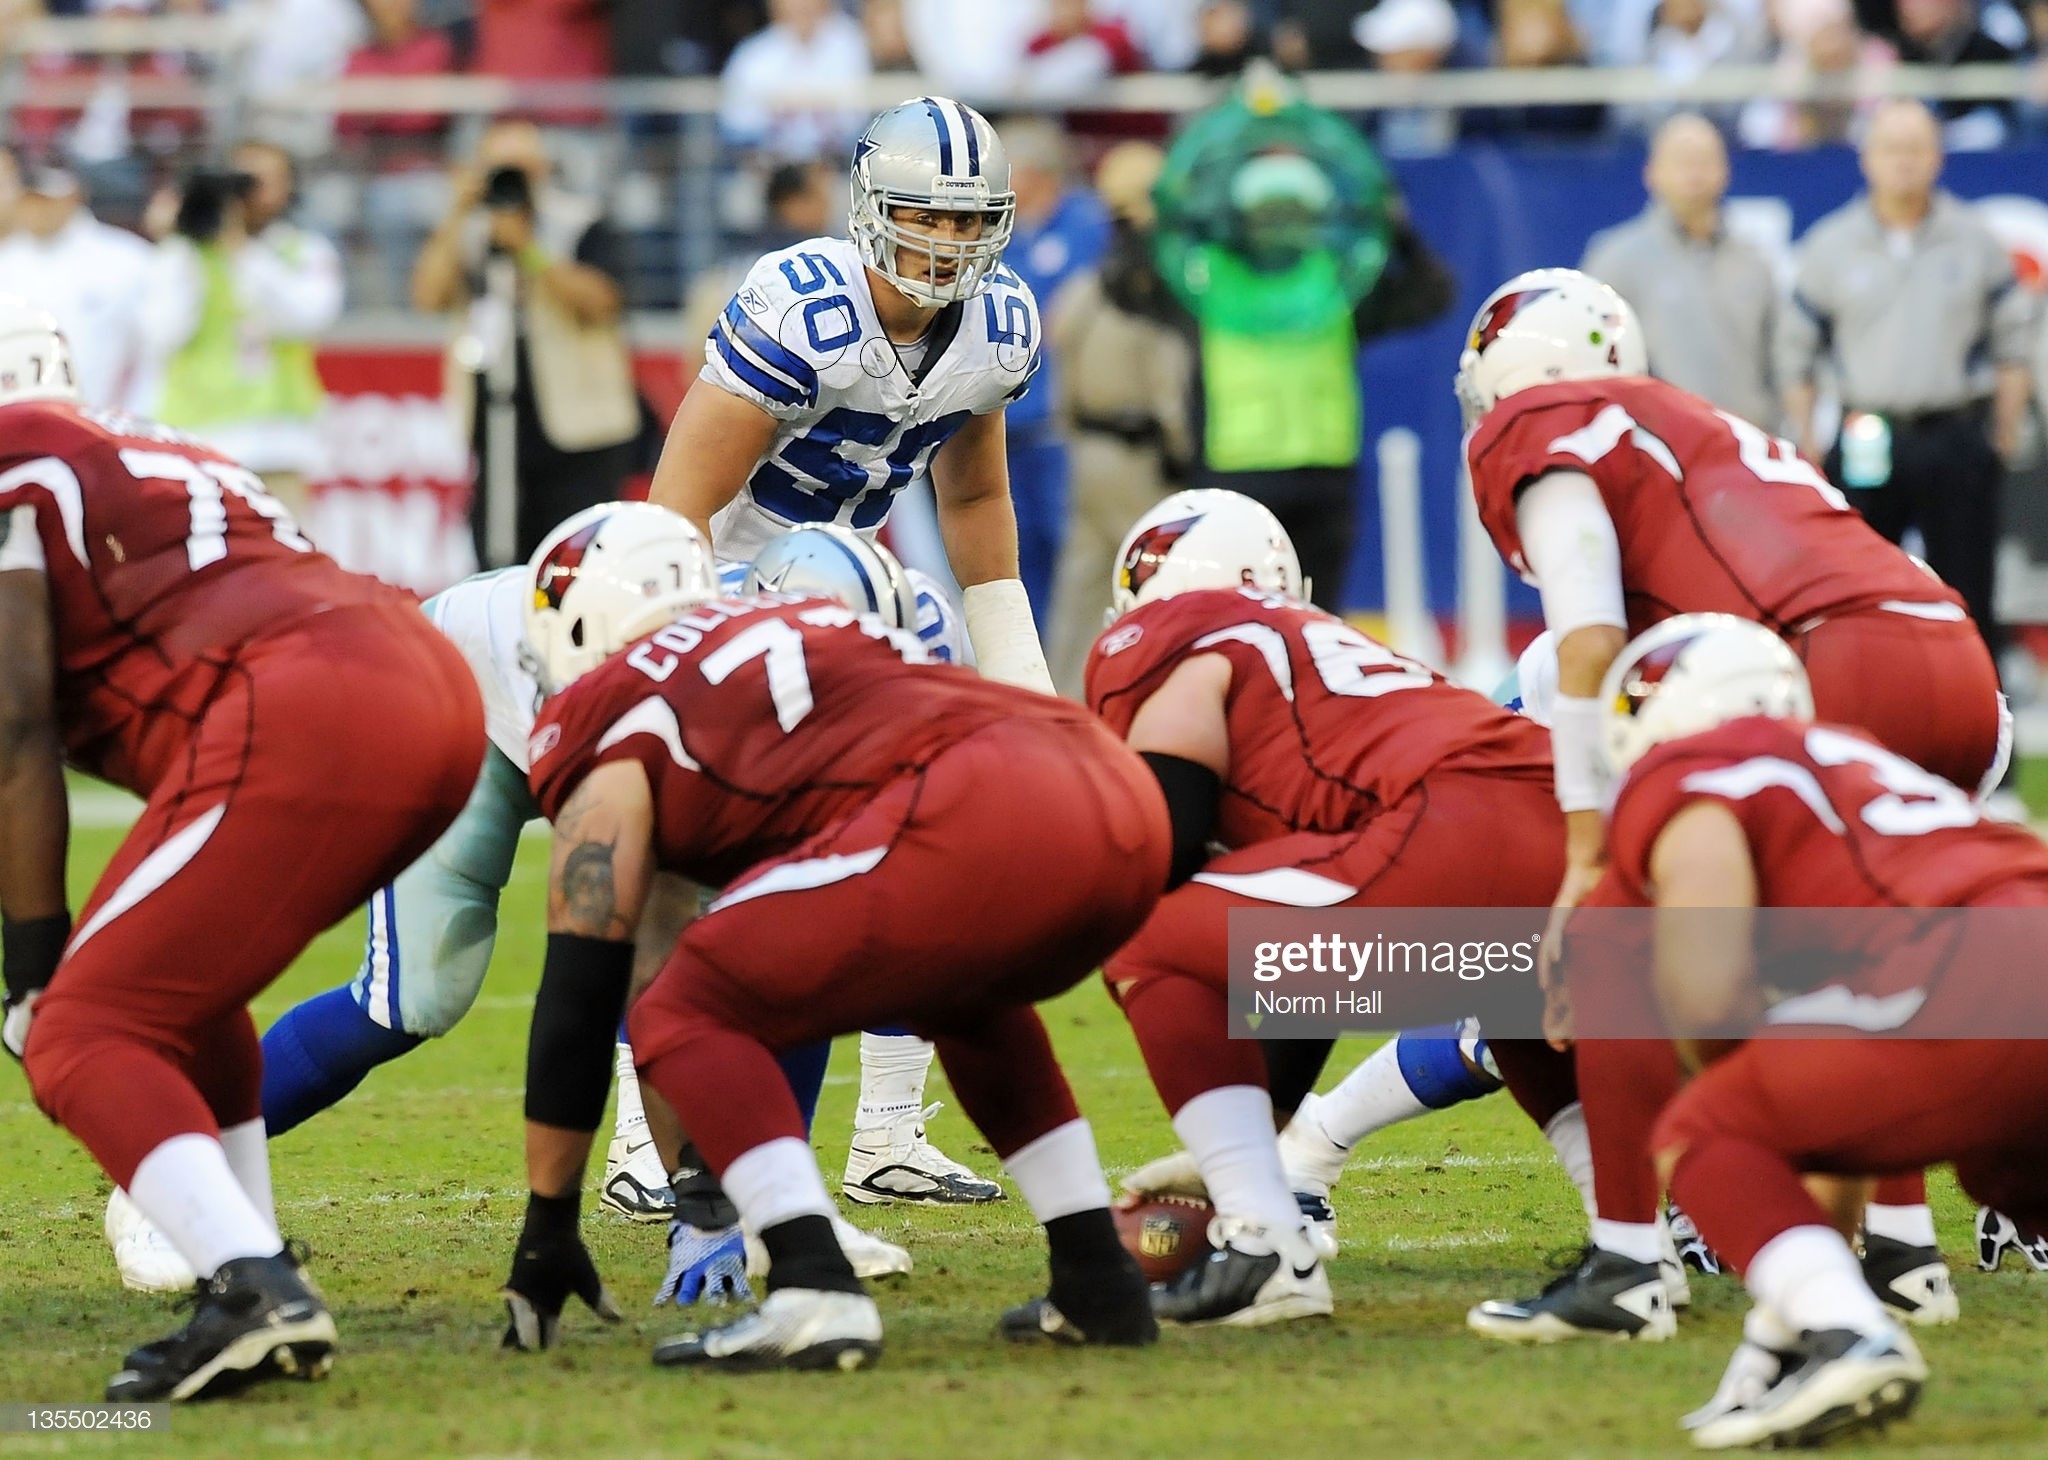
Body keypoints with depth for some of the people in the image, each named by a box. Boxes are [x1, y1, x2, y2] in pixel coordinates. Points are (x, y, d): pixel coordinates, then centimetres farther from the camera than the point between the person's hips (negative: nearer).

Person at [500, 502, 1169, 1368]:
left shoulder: (609, 721, 16)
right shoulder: (799, 623, 38)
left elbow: (579, 995, 13)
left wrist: (548, 1223, 21)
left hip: (977, 824, -7)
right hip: (1126, 801, 8)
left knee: (686, 1020, 6)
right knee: (960, 989, 37)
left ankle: (817, 1294, -12)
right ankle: (1098, 1280, 27)